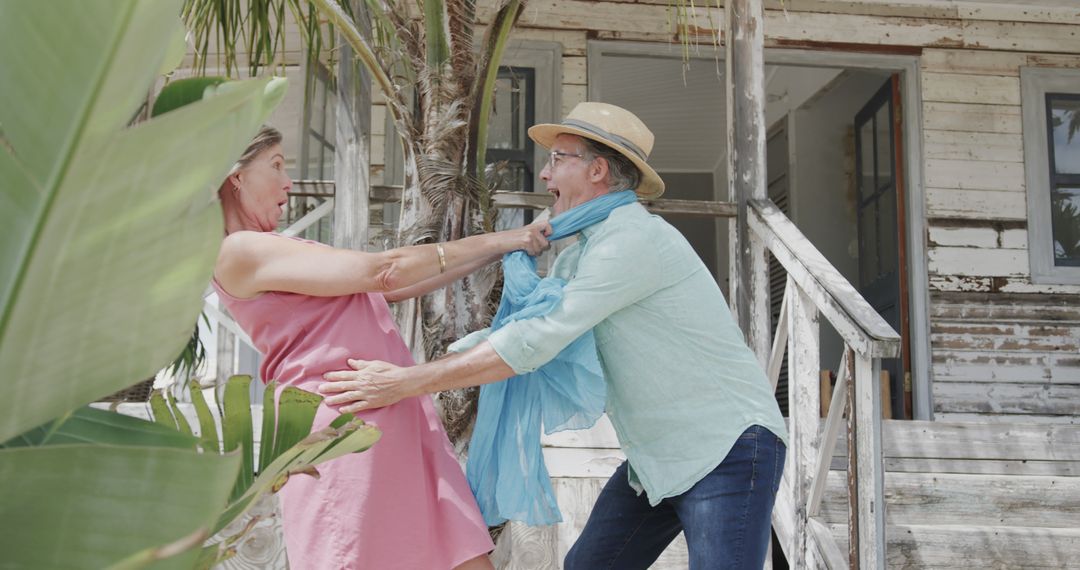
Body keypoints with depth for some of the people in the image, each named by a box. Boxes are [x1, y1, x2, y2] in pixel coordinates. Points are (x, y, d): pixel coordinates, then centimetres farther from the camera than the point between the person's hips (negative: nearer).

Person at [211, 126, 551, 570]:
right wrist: (493, 242, -3)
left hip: (399, 422, 9)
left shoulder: (272, 250, 22)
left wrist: (501, 248, 16)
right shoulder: (240, 251, -7)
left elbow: (392, 290, 19)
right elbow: (380, 272, -11)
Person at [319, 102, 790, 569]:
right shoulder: (578, 256, 11)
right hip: (656, 457, 9)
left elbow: (537, 340, -26)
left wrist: (406, 383, -23)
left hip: (728, 448, -9)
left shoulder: (634, 239, -21)